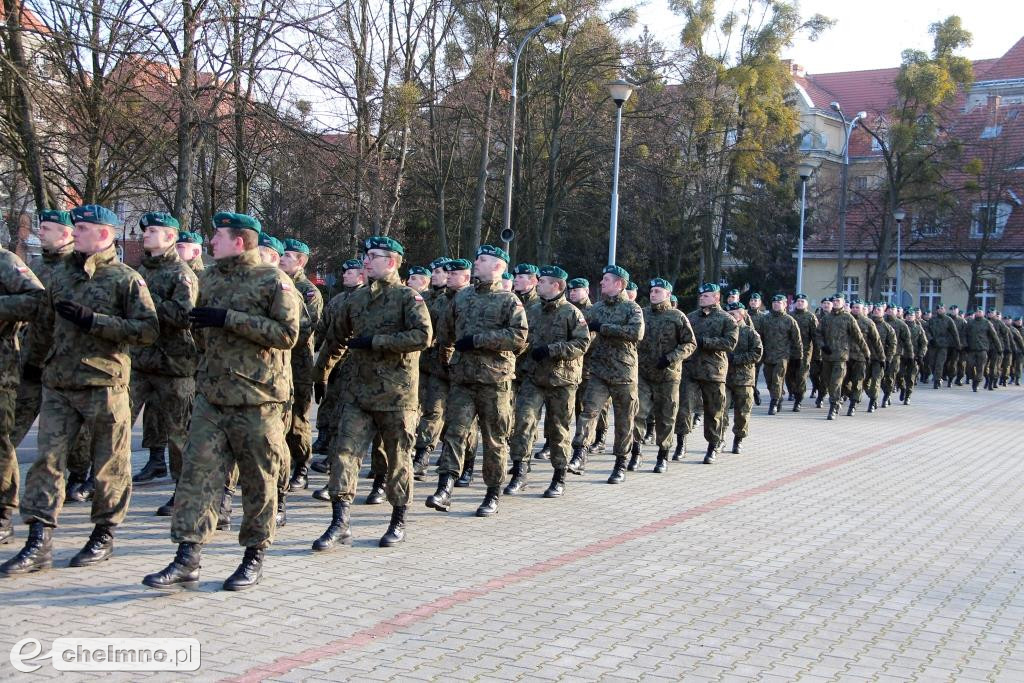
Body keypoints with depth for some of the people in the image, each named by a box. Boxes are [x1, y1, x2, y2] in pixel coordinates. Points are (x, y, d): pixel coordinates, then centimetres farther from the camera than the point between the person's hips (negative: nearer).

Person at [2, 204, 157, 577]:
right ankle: (39, 543, 3)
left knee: (109, 465, 5)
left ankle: (104, 535, 20)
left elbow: (148, 330, -13)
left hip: (104, 383, -5)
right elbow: (44, 324, 25)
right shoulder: (61, 274, 13)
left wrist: (93, 320, -18)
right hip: (58, 385, 5)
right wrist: (33, 363, 32)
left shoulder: (126, 279, -5)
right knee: (47, 459, -1)